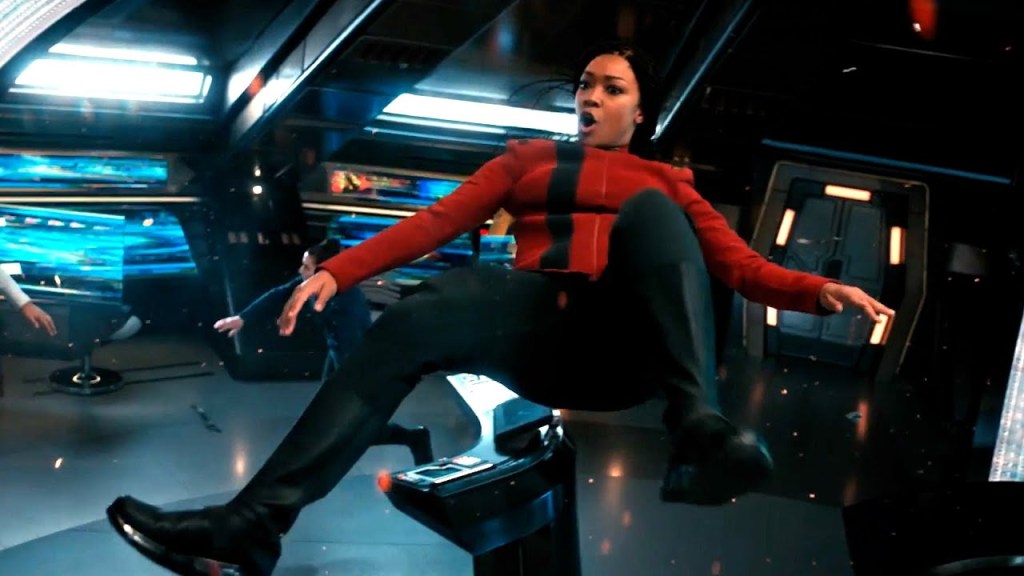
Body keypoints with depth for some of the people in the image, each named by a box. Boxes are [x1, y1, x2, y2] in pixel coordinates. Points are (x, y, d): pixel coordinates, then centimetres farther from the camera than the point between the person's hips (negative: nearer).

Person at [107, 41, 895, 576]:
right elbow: (435, 221, 11)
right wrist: (337, 271, -3)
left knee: (646, 214, -27)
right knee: (418, 317, -30)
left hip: (628, 349, 0)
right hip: (543, 333, 1)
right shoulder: (528, 159, 26)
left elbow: (742, 267, 12)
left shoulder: (662, 181, 25)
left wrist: (821, 291, -9)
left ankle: (698, 430, -44)